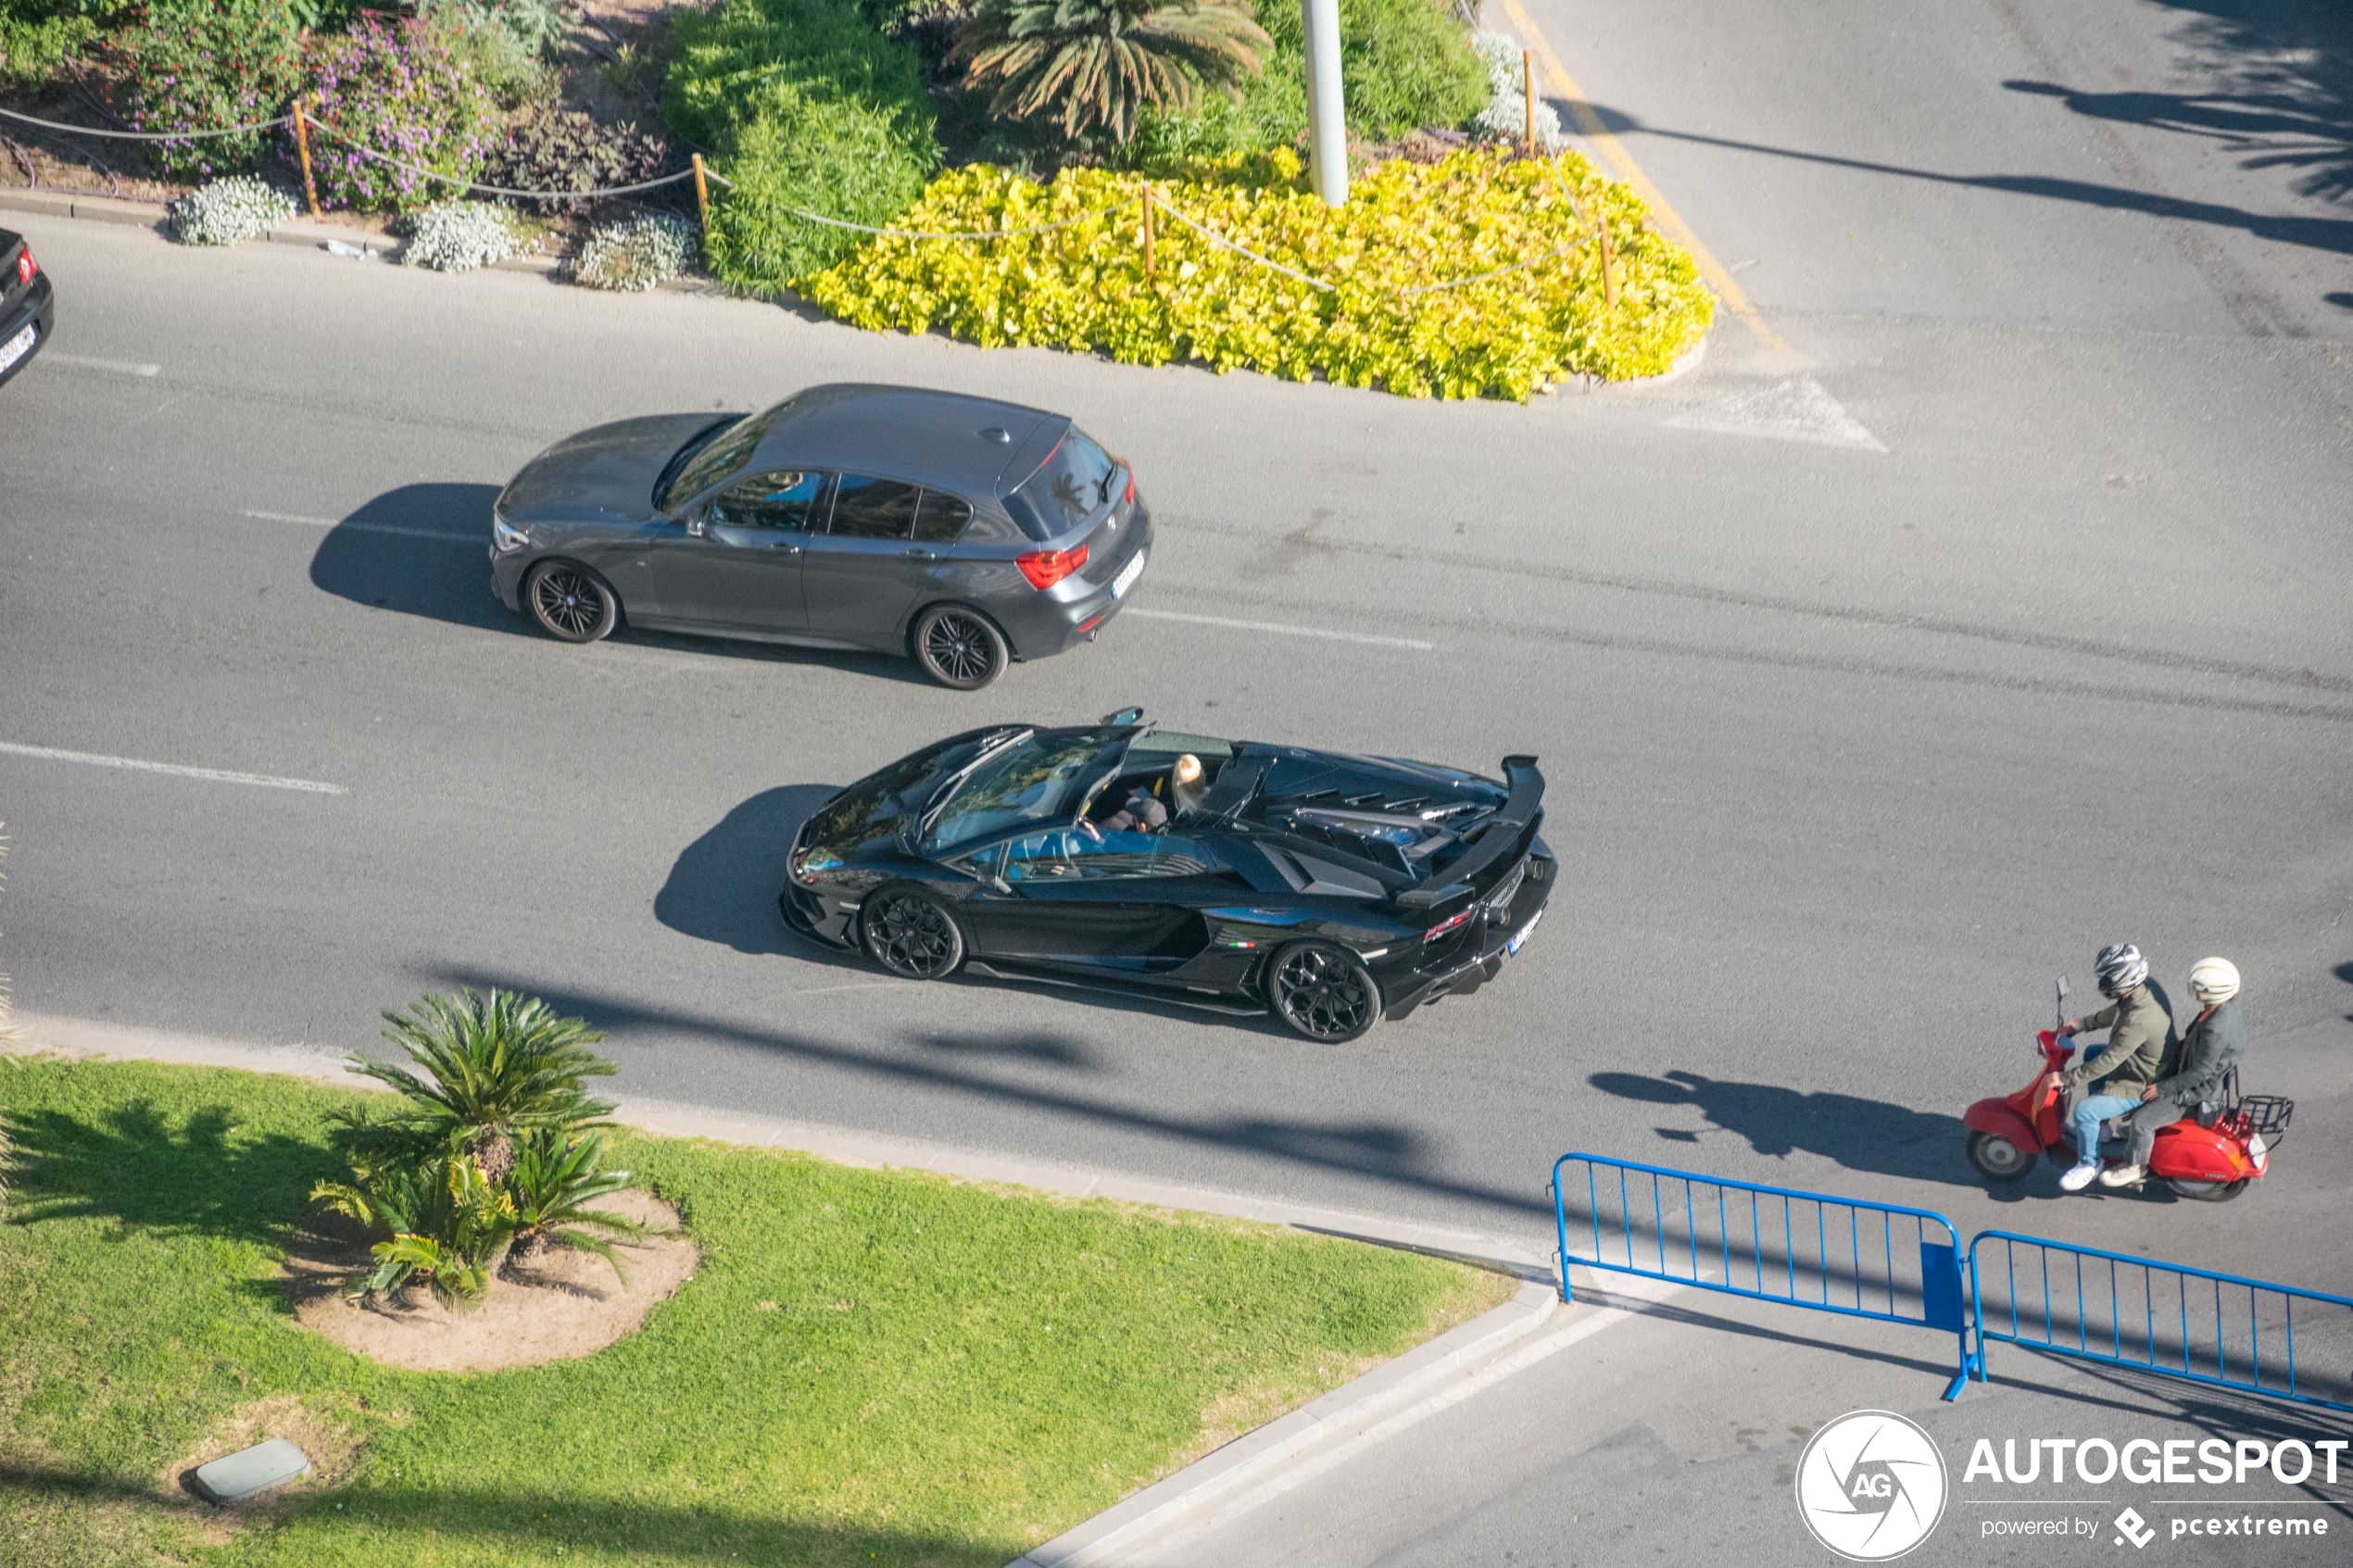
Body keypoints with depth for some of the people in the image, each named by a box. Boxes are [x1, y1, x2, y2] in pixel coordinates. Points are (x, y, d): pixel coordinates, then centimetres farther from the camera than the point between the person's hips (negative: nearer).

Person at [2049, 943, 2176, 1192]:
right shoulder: (2148, 986, -11)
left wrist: (2066, 1078, -25)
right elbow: (2116, 1012, 11)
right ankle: (2100, 1119, 39)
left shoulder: (2139, 1021, -38)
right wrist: (2084, 1024, 12)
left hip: (2143, 1087, -10)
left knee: (2084, 1111, -19)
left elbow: (2108, 1061, -32)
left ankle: (2089, 1163, 6)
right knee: (2091, 1053, 28)